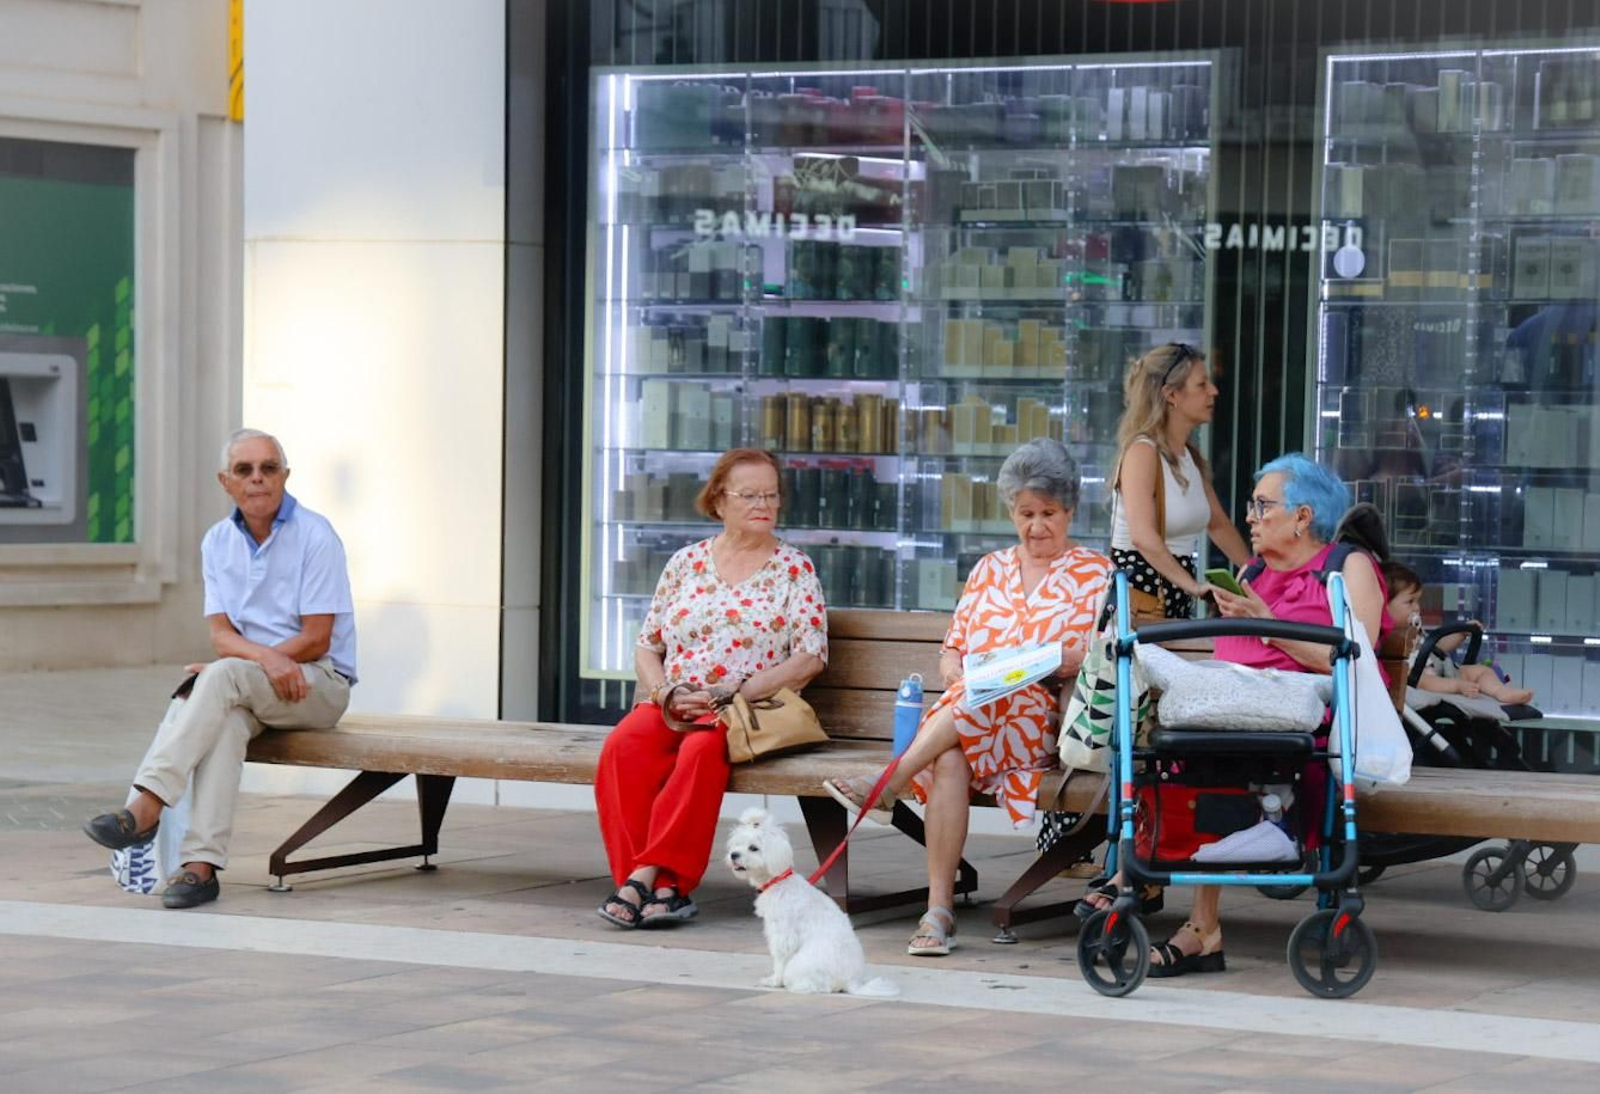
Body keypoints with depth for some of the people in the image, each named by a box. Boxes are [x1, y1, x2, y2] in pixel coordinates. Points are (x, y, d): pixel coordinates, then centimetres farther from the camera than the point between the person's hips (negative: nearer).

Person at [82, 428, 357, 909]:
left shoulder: (315, 536, -8)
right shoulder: (217, 542, 9)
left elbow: (316, 640, -12)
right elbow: (222, 636, 2)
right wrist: (268, 657, -23)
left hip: (321, 683, -4)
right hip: (245, 688, 4)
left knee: (223, 677, -33)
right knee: (226, 718, -32)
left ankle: (147, 806, -41)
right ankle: (201, 864, -43)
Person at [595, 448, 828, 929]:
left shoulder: (794, 569, 7)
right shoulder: (685, 563, 15)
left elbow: (809, 658, -2)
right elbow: (646, 646, 16)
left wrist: (736, 697, -12)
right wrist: (667, 695, -5)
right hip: (673, 706, 3)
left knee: (702, 748, -37)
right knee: (623, 745, -29)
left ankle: (645, 875, -36)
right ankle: (666, 888, -34)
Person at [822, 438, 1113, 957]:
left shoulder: (1093, 572, 12)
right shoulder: (989, 569, 25)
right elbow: (952, 648, 22)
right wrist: (955, 674, -2)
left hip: (1050, 722, -3)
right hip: (965, 712, 3)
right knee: (949, 758, -34)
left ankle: (887, 785, -38)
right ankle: (938, 910, -40)